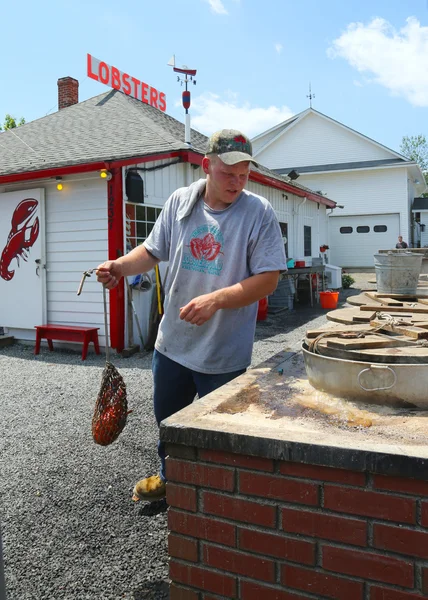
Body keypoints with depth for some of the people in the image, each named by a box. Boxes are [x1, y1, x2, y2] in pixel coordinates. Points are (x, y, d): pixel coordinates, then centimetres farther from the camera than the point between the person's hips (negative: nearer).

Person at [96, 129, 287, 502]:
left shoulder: (259, 212, -12)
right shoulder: (179, 202, 0)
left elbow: (268, 279, -16)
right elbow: (153, 250, 9)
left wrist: (215, 300, -27)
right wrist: (120, 266, -11)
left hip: (224, 353, -4)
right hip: (172, 341, 5)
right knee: (166, 419, 23)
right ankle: (170, 477, 51)